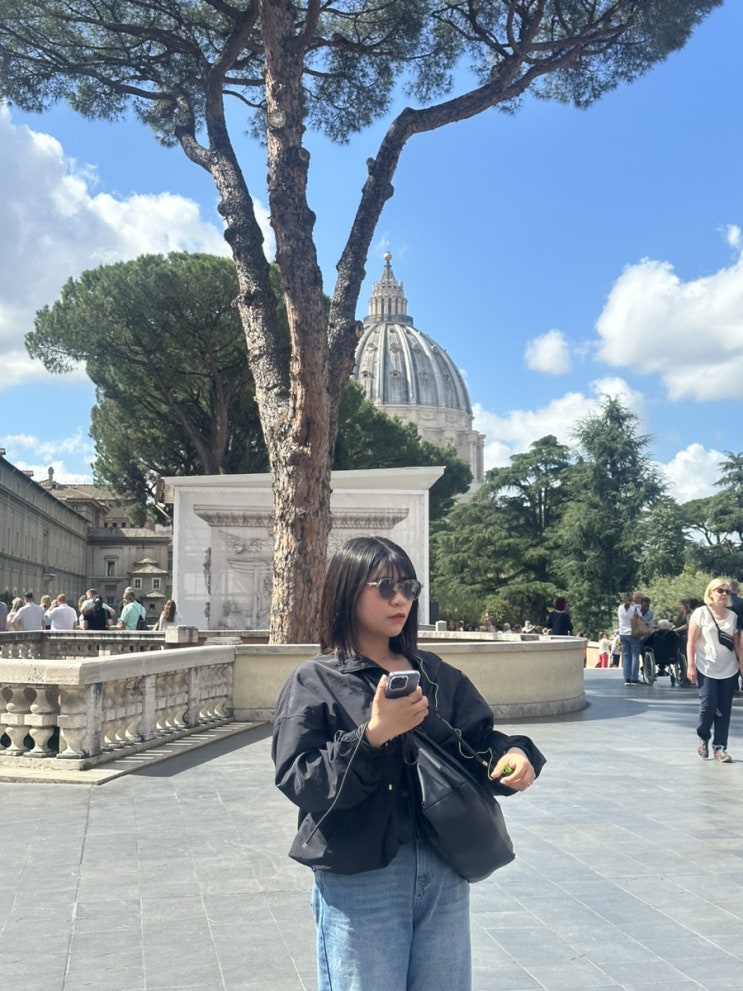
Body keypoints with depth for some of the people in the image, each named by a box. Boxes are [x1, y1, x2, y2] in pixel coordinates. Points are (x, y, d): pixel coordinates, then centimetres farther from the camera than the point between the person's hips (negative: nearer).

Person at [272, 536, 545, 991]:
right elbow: (299, 783, -13)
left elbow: (479, 740, 7)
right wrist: (373, 736, -25)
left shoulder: (437, 675, 9)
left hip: (444, 877, 5)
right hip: (358, 882, -4)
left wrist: (514, 754, -15)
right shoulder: (314, 683, -5)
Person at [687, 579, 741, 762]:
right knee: (708, 706, -6)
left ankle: (719, 747, 9)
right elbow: (692, 642, -4)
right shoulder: (700, 613, -3)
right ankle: (702, 737, 20)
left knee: (724, 710, 2)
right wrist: (690, 666, -10)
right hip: (707, 670, -3)